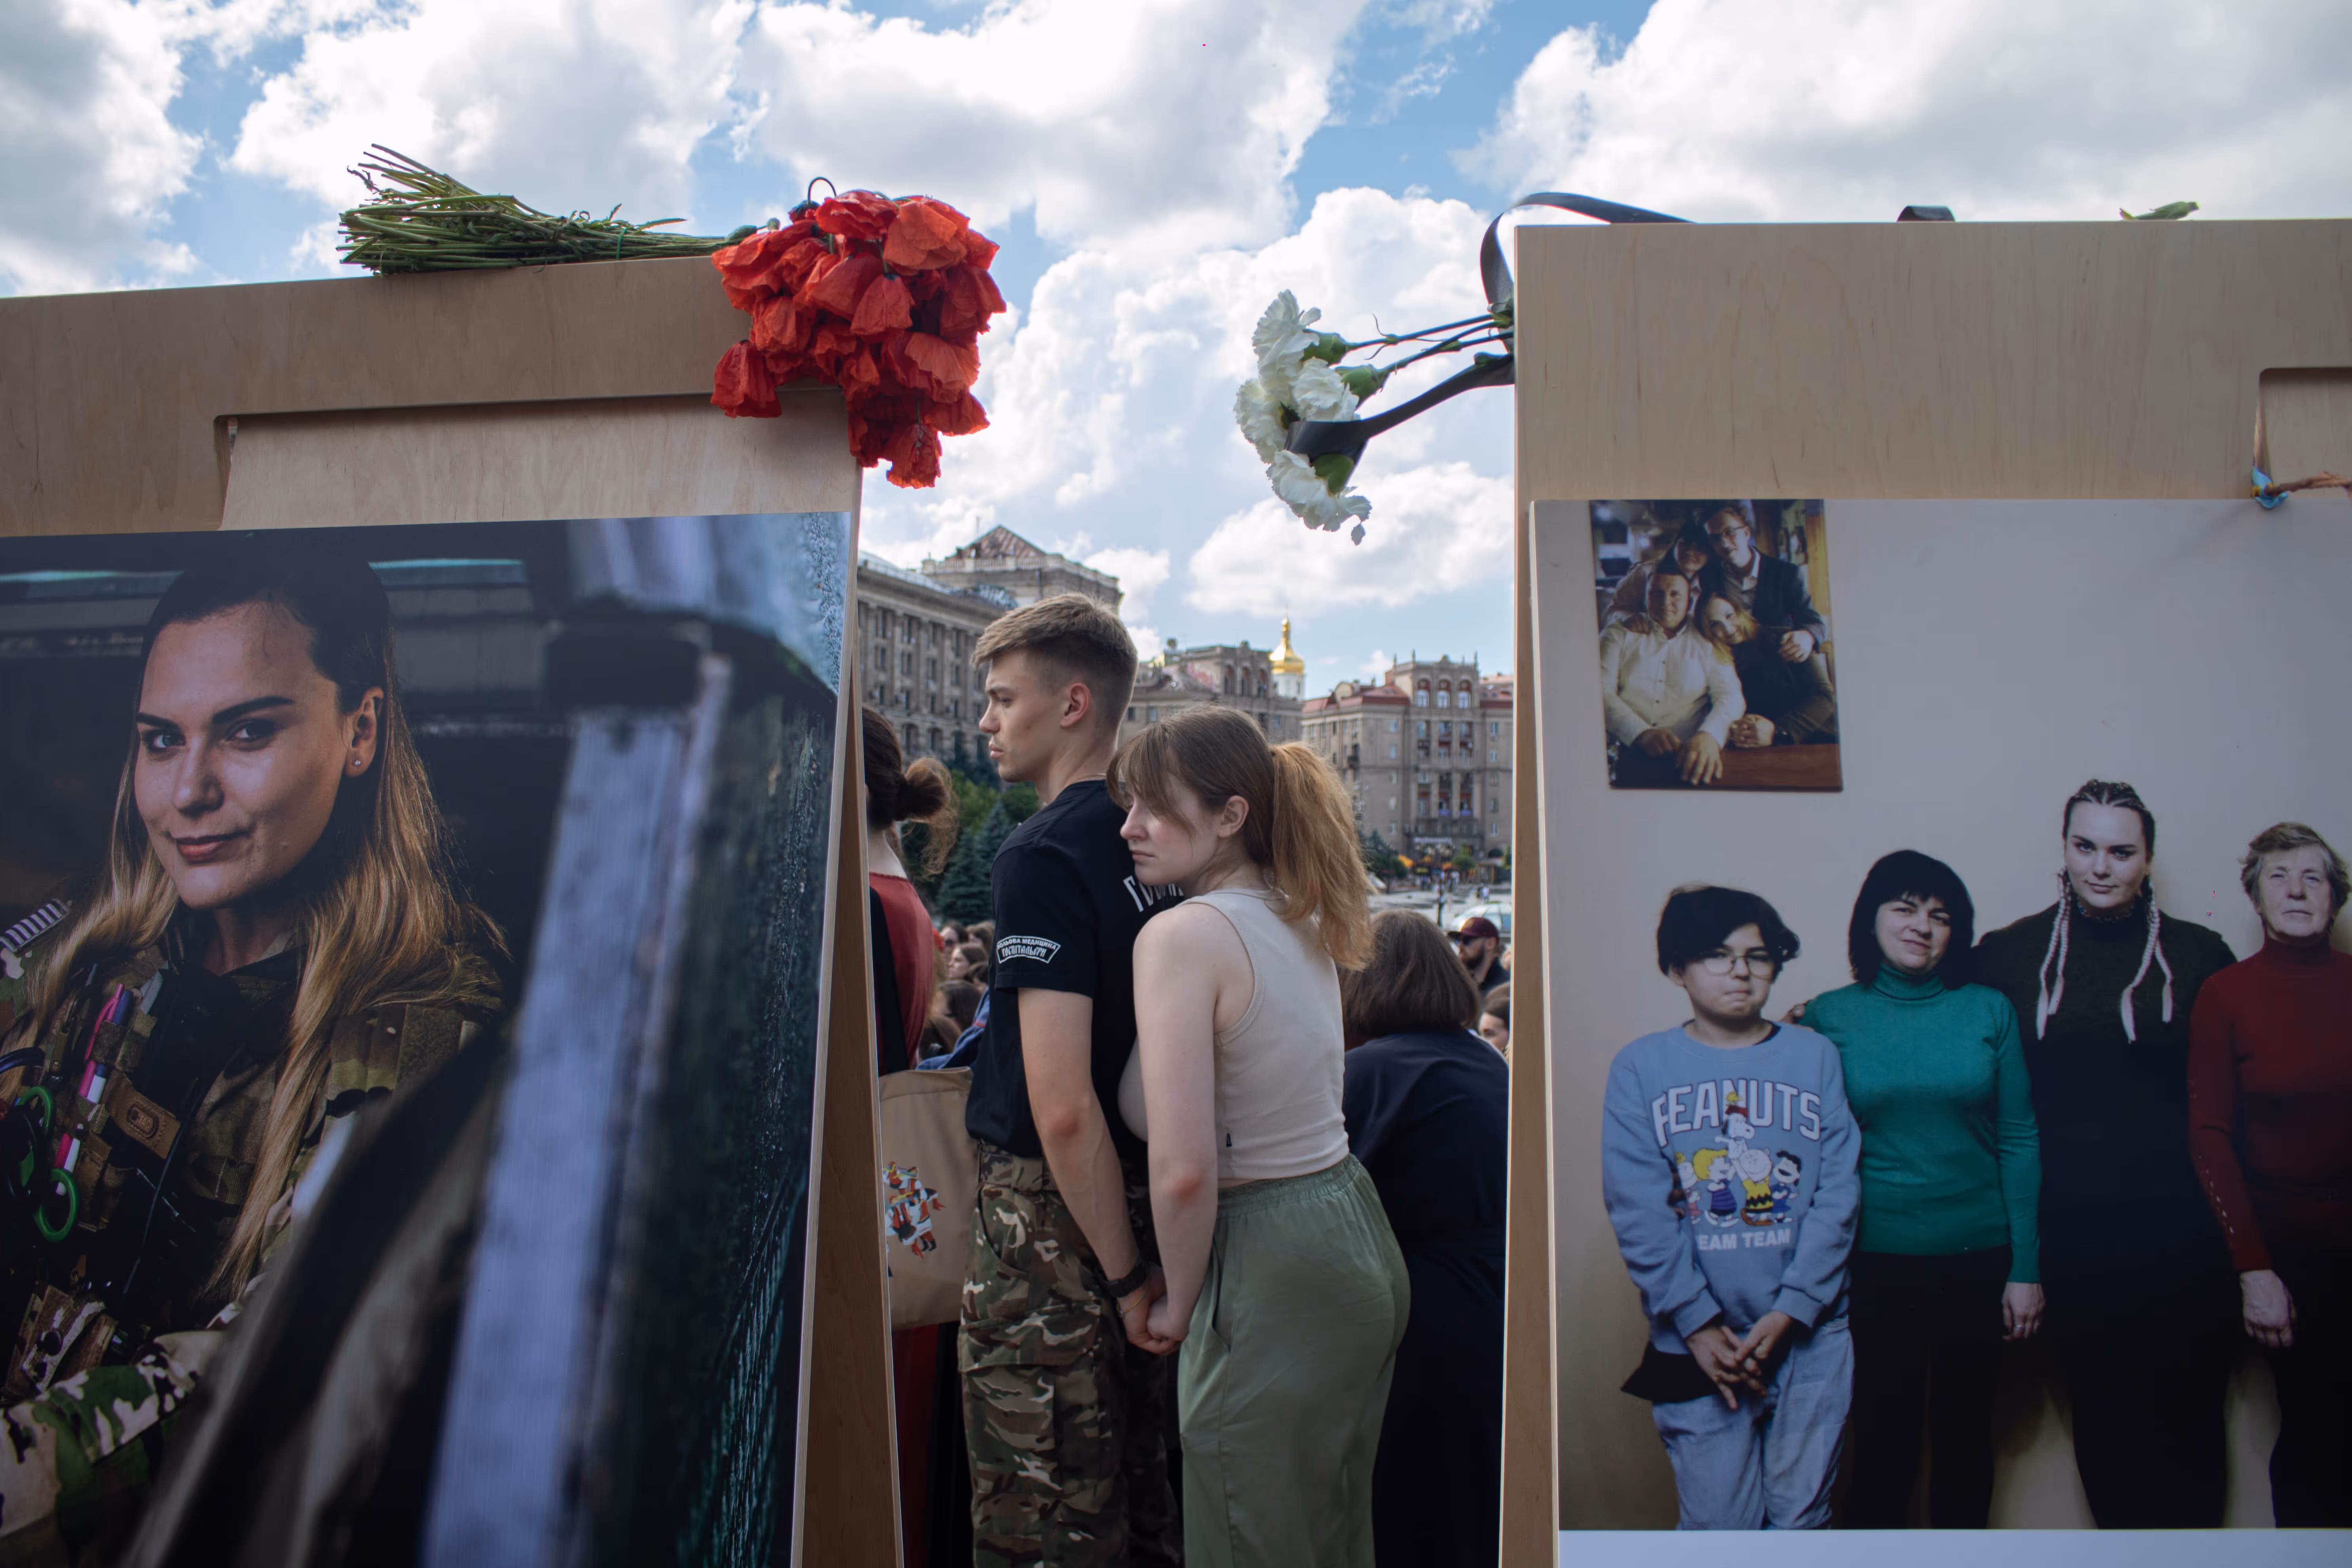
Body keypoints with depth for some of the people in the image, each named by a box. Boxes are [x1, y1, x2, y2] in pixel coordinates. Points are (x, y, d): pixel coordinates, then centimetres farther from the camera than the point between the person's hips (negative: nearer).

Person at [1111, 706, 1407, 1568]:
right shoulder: (1303, 922, 7)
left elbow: (1185, 1169, -24)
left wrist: (1178, 1305, -10)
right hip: (1359, 1235, 9)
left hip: (1277, 1270, -9)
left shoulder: (1182, 935, -19)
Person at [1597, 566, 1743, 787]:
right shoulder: (1620, 635, 14)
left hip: (1687, 758, 1)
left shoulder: (1708, 642, 16)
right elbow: (1601, 691, 1)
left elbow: (1730, 696, 4)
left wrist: (1709, 736, -20)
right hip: (1626, 751, -1)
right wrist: (1642, 734, -17)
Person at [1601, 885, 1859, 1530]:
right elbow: (1637, 1210, -4)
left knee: (1801, 1514, 7)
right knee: (1718, 1523, 3)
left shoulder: (1815, 1056, 6)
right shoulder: (1640, 1066, 1)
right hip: (1695, 1340, -1)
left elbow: (1837, 1194, 0)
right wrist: (1697, 1323, -10)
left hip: (1809, 1330, 1)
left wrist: (1789, 1312, -9)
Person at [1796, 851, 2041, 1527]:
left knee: (1966, 1441, 14)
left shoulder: (1989, 1010, 1)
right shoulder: (1829, 1017, -2)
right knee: (1884, 1443, 6)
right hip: (1876, 1262, -1)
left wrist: (2026, 1268, 0)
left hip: (1978, 1259, 1)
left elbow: (2019, 1142, 3)